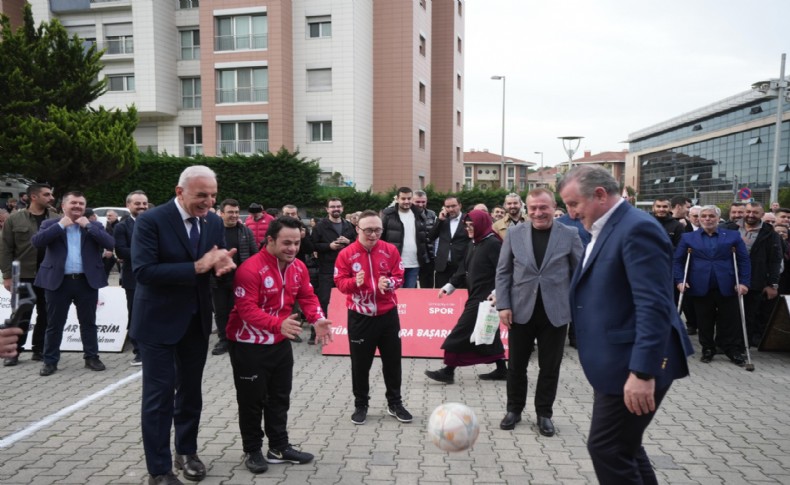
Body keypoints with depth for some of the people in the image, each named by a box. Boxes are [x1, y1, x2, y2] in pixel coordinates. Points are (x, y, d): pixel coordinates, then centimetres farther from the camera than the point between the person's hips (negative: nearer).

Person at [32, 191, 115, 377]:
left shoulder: (94, 226, 7)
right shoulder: (50, 224, 5)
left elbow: (110, 244, -8)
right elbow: (36, 242, -12)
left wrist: (88, 225, -10)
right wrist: (61, 225, -12)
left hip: (87, 281, 1)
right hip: (58, 282, -1)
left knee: (88, 323, 9)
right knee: (54, 324, 8)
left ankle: (91, 357, 20)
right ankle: (50, 361, 19)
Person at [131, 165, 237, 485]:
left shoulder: (214, 222, 0)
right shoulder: (151, 220, -17)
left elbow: (220, 263, 5)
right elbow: (143, 271, -25)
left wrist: (222, 265, -20)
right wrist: (196, 267, -30)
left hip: (197, 321, 6)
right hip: (159, 321, -5)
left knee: (191, 390, 18)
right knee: (159, 395, 3)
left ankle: (186, 452, 36)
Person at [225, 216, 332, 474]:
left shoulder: (299, 267, -2)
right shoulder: (250, 268, -25)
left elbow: (307, 297, 1)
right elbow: (247, 309, -30)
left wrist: (318, 320, -19)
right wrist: (278, 324, -44)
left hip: (281, 343, 7)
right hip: (249, 345, -7)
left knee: (280, 396, 16)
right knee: (252, 400, 6)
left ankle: (279, 447, 31)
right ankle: (252, 451, 25)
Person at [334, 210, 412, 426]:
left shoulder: (390, 250, -3)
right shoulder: (346, 254, -8)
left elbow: (399, 276, 1)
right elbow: (340, 282, -6)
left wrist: (389, 283, -21)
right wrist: (354, 282, -26)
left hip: (388, 314, 2)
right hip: (359, 316, -1)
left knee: (392, 360, 10)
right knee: (360, 363, 8)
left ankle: (395, 403, 26)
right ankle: (361, 405, 25)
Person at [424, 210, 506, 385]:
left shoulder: (493, 244, -13)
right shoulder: (475, 244, 14)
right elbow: (464, 269, 18)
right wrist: (448, 287, 14)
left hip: (486, 299, -9)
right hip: (476, 297, 9)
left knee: (461, 333, -6)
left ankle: (448, 371, 2)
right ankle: (501, 369, 25)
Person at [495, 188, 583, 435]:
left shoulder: (570, 234, -3)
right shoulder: (514, 233, 0)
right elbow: (503, 271, 2)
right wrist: (503, 305, -5)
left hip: (555, 312, -1)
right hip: (521, 310, 1)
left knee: (550, 367, 10)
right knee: (516, 365, 11)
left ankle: (544, 413, 28)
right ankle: (514, 409, 30)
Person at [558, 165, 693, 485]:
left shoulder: (637, 228, -18)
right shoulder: (605, 229, 12)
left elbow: (653, 307, -25)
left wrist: (642, 372, -28)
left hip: (633, 365, -10)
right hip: (616, 361, 10)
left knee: (607, 449, -3)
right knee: (622, 445, 19)